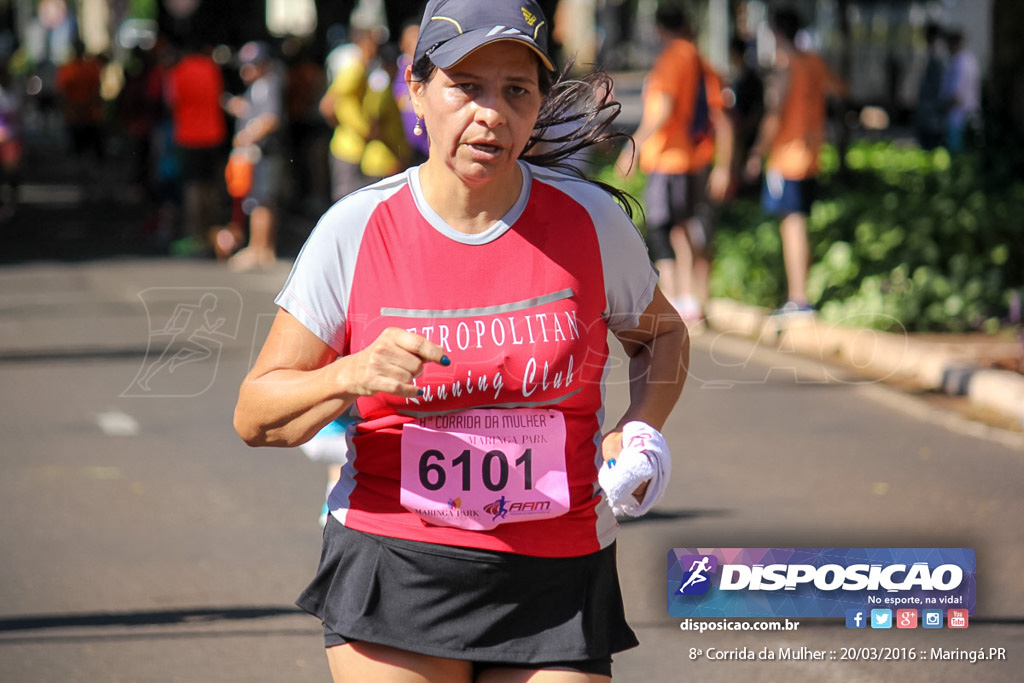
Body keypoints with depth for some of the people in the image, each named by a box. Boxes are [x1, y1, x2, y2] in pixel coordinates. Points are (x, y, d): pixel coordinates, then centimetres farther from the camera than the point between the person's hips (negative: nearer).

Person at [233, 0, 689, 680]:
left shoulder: (591, 219, -2)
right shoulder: (356, 229, -5)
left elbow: (663, 334, 18)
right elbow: (255, 414, -2)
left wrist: (640, 431, -2)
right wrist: (351, 376, -22)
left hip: (558, 585, 1)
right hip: (393, 569, -1)